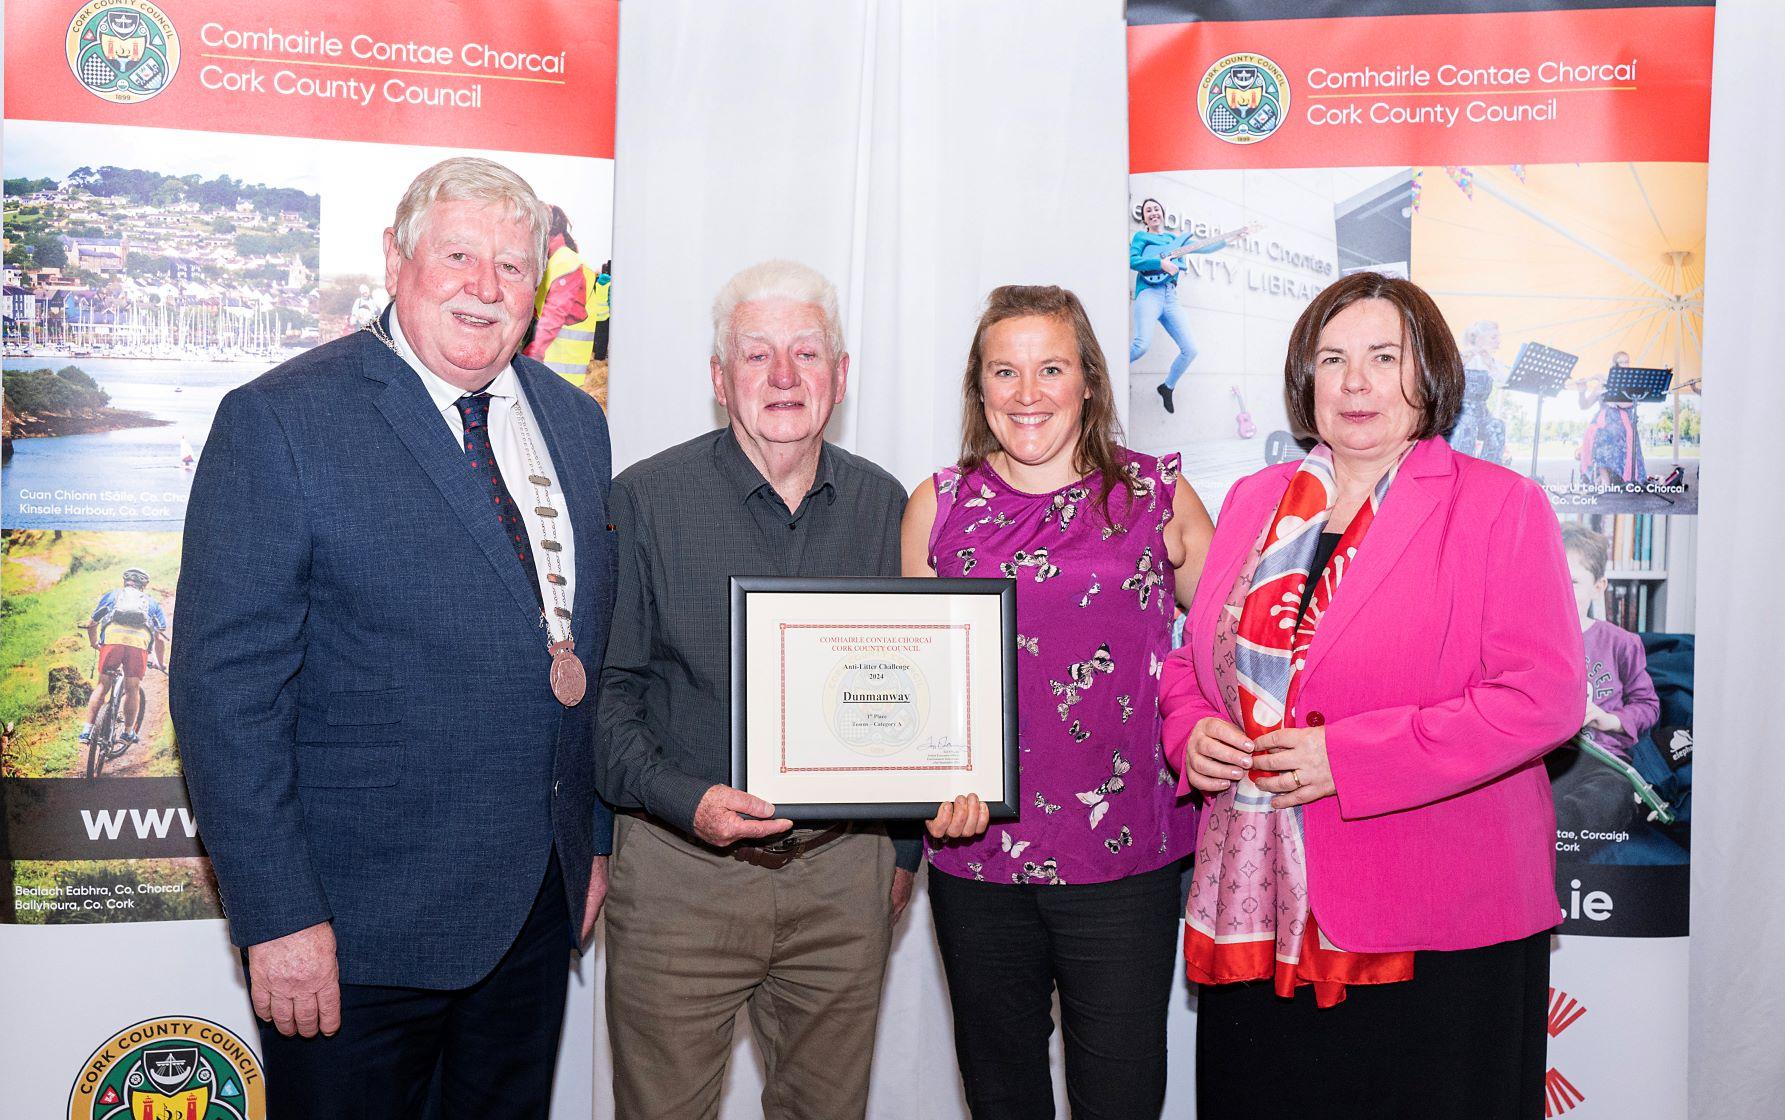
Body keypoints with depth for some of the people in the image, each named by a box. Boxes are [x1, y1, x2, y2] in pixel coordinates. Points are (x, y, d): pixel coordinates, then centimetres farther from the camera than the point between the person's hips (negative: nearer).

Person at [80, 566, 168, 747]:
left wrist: (94, 644, 49)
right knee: (133, 689, 10)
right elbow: (160, 638, 24)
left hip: (112, 637, 0)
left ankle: (87, 730, 7)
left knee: (102, 686, 11)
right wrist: (160, 663, 36)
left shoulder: (112, 594, 31)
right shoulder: (151, 602, 30)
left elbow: (90, 624, 31)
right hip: (140, 641, 0)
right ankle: (128, 733, 14)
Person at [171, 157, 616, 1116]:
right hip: (362, 924, -5)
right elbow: (226, 688, -14)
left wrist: (596, 842, 11)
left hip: (542, 900, 6)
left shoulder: (575, 422, 8)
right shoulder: (280, 421, -11)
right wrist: (278, 917, -17)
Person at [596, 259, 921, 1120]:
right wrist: (683, 800, -19)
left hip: (844, 874, 3)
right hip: (680, 871, -2)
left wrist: (905, 847, 11)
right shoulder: (645, 500, -6)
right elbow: (605, 687, -5)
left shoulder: (882, 505, 5)